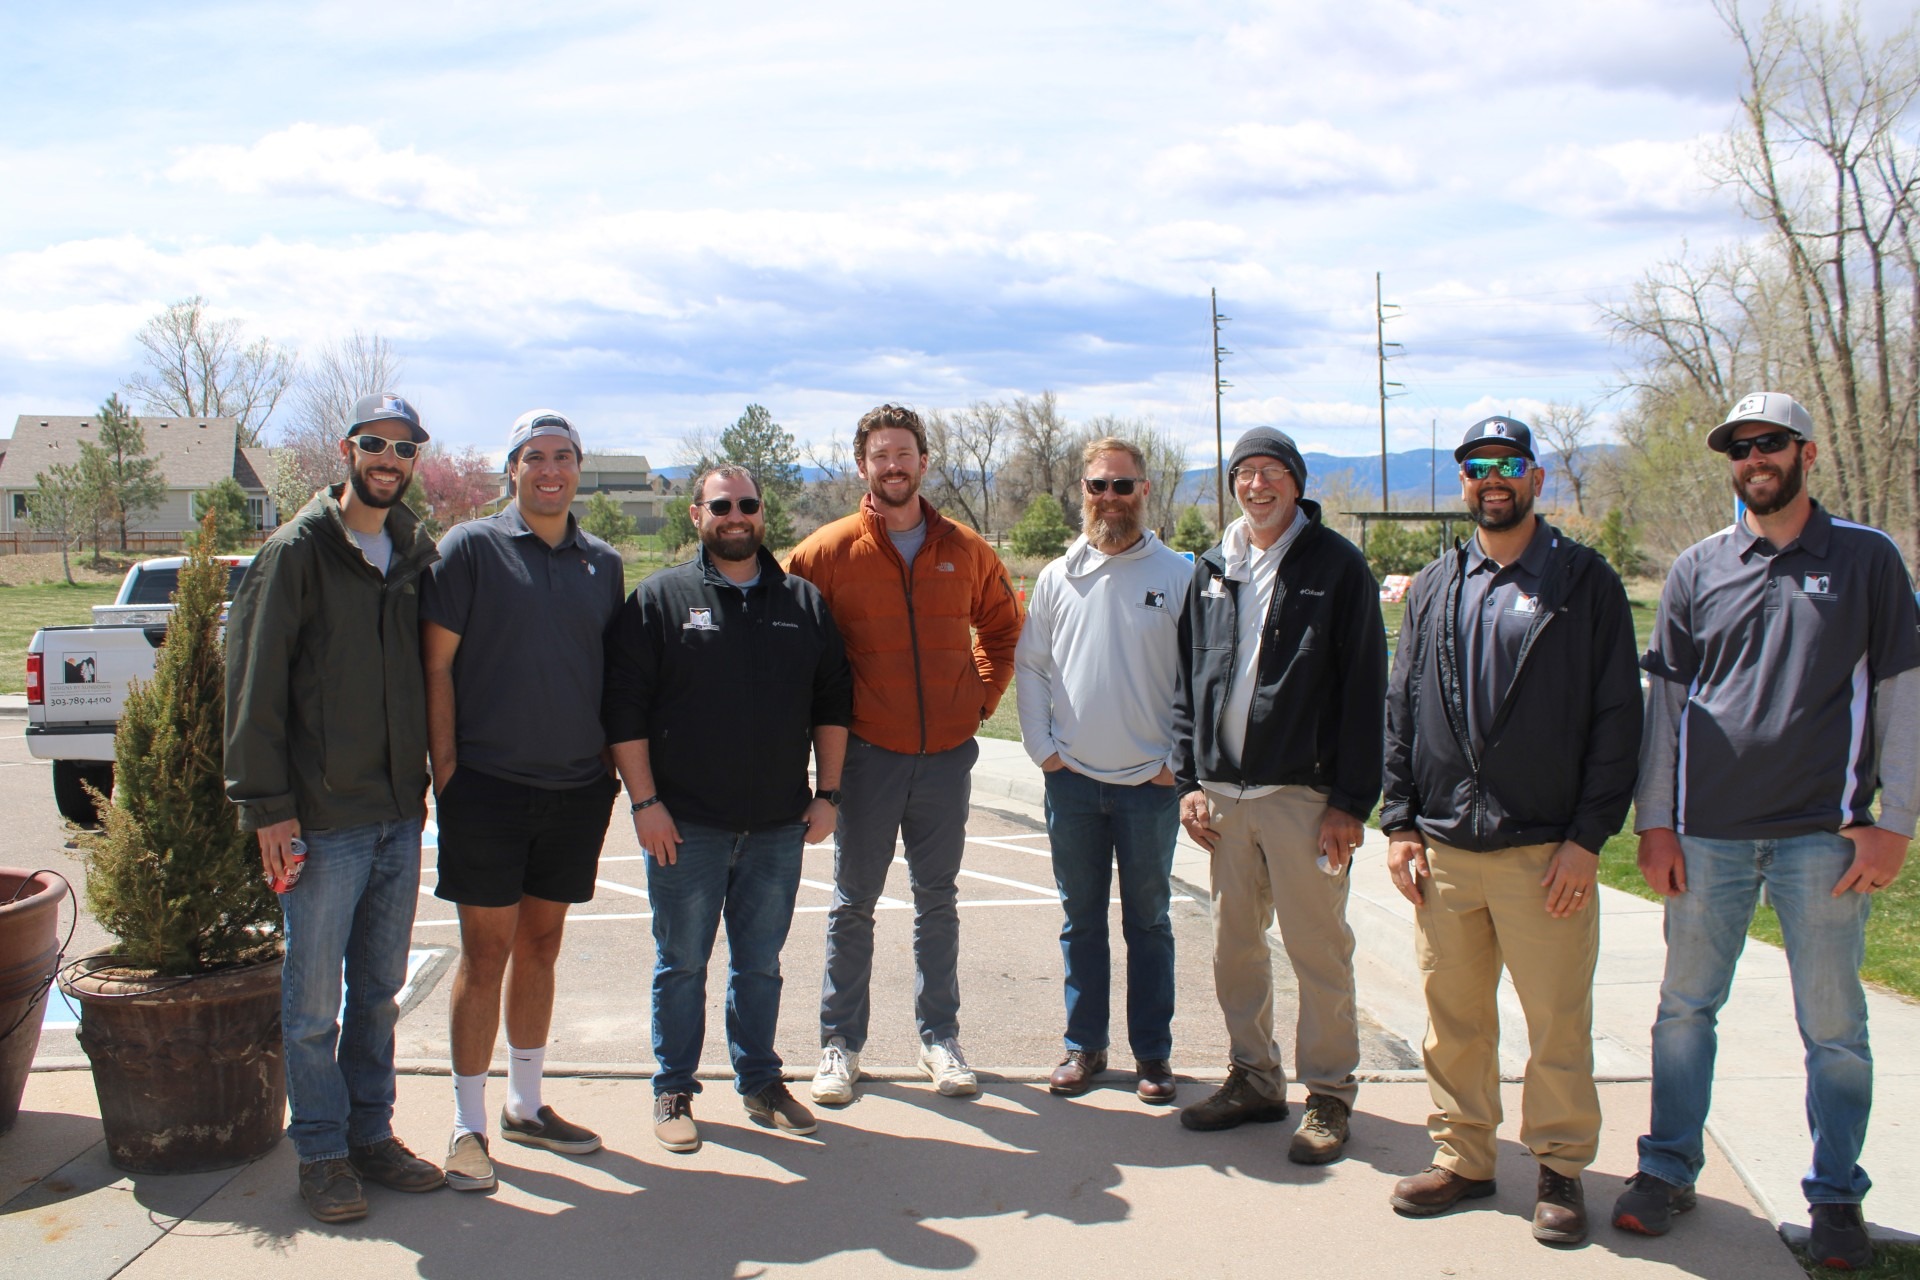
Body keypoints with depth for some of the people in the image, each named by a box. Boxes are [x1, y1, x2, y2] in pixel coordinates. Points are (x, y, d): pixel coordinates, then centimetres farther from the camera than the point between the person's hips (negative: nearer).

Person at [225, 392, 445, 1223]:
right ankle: (321, 1152, 18)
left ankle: (371, 1133, 27)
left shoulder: (418, 555, 9)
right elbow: (254, 685, -9)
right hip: (322, 817, -5)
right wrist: (267, 805, -13)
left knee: (380, 990, 14)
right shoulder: (297, 552, -7)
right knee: (314, 999, 4)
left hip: (400, 813, 5)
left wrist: (427, 779, 11)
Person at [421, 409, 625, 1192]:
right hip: (489, 781, -4)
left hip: (577, 786, 4)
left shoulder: (603, 564, 11)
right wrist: (446, 766, -9)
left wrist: (614, 764, 10)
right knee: (486, 952, 0)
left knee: (541, 945, 14)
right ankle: (468, 1126, 11)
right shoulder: (470, 547, -2)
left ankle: (525, 1105, 27)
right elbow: (437, 663, -4)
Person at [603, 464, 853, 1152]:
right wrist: (645, 801, -11)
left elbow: (833, 703, 11)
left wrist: (827, 793, 5)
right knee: (681, 964, 7)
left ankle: (760, 1081, 27)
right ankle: (673, 1091, 20)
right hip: (686, 825, -3)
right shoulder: (659, 599, -1)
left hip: (778, 827, 3)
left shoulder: (804, 603, 9)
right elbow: (624, 707, -5)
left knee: (761, 964, 13)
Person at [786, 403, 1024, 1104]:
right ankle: (840, 1041, 17)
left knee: (938, 901, 12)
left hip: (947, 755, 2)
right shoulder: (829, 550, -4)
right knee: (853, 902, 6)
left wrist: (983, 698, 8)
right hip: (867, 754, -2)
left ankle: (939, 1036, 23)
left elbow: (1002, 627, 19)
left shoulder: (966, 550, 4)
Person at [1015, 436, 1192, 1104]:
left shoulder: (1177, 573, -1)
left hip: (1151, 781, -2)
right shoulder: (1057, 577, 6)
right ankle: (1084, 1045, 22)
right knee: (1081, 920, 11)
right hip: (1072, 779, 2)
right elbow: (1030, 667, 10)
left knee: (1149, 921, 8)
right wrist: (1042, 746, 0)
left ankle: (1153, 1051, 19)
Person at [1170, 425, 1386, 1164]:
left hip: (1305, 792, -5)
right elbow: (1187, 682, 14)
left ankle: (1329, 1096, 16)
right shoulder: (1212, 571, 12)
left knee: (1318, 949, 2)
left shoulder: (1336, 566, -3)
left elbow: (1364, 688, -7)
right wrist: (1189, 780, 5)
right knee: (1234, 945, 12)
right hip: (1223, 794, 5)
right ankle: (1255, 1078, 27)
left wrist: (1351, 800, -12)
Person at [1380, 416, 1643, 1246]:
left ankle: (1560, 1167, 20)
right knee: (1452, 1017, 11)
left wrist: (1588, 837, -9)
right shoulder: (1434, 588, 11)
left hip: (1546, 853, -3)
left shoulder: (1585, 582, 0)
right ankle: (1462, 1157, 25)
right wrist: (1399, 822, 5)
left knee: (1557, 1022, 4)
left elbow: (1617, 718, -3)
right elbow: (1400, 710, 13)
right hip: (1444, 849, 4)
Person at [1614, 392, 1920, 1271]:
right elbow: (1663, 698, 9)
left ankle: (1836, 1195, 19)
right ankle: (1667, 1168, 21)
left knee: (1833, 1025, 5)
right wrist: (1653, 821, 4)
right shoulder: (1697, 570, 8)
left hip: (1823, 836, -2)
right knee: (1685, 1006, 8)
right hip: (1707, 834, 2)